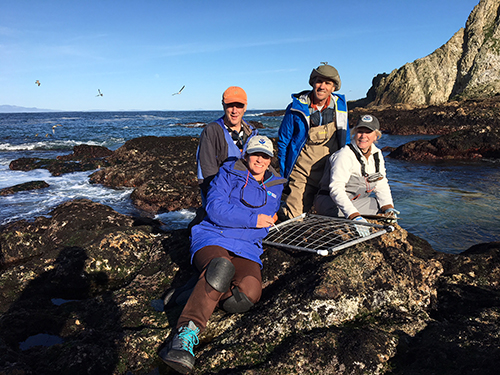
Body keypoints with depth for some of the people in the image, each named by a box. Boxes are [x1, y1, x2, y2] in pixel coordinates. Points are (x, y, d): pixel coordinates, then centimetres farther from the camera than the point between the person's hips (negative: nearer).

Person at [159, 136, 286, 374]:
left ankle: (202, 295, -13)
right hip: (213, 239, -3)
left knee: (249, 292, -32)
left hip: (247, 249, 4)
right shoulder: (229, 173, 7)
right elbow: (215, 208, -8)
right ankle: (187, 332, -44)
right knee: (221, 267, -42)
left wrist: (270, 219, 12)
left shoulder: (276, 186, 20)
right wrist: (253, 220, -9)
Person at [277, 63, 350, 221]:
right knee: (292, 217, -9)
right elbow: (283, 141, 2)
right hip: (302, 172, -3)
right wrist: (283, 175, 1)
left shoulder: (340, 106, 5)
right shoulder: (296, 108, -6)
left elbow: (345, 141, 16)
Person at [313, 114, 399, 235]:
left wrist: (388, 207, -9)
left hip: (355, 202, 8)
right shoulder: (344, 155, -20)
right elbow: (336, 189, -31)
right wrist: (354, 216, -43)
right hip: (330, 202, -7)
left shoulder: (377, 154, 6)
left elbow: (381, 185, 10)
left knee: (389, 211, -11)